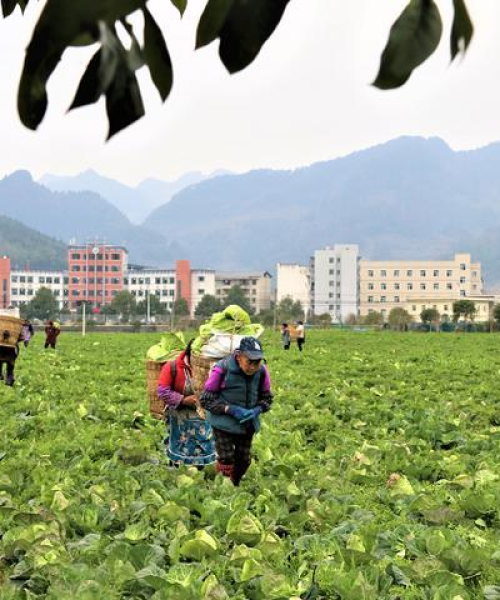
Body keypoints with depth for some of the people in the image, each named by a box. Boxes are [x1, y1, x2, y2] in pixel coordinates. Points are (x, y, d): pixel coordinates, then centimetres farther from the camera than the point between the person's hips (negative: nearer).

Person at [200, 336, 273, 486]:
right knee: (226, 462, -6)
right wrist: (231, 409, -26)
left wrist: (257, 410, -18)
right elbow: (206, 400, -16)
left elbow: (267, 398, 3)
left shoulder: (262, 371, -12)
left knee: (243, 461, 15)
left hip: (247, 424, 4)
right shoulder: (222, 369, -23)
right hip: (224, 424, -4)